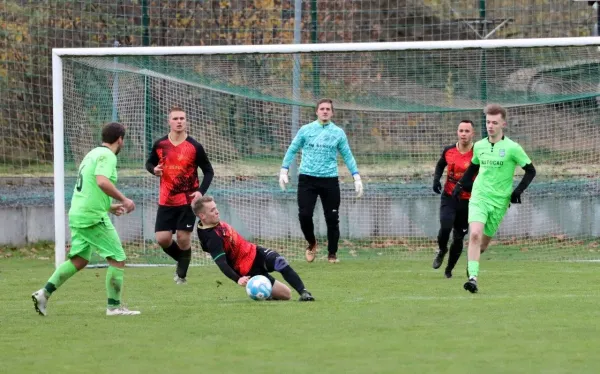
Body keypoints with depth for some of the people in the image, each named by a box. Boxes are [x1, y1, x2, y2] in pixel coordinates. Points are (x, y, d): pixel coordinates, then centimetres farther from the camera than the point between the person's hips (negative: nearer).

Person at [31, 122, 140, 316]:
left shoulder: (92, 154, 20)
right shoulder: (107, 155, -10)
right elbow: (102, 182, -26)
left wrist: (109, 207, 28)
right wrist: (124, 200, -18)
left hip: (77, 215, 9)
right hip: (94, 217, -9)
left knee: (78, 260, 13)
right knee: (118, 259, -2)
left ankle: (44, 293, 5)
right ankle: (114, 306, 1)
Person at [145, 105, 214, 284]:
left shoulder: (195, 147, -6)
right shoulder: (160, 145, 0)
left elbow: (208, 171, 1)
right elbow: (149, 163, 16)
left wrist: (201, 191, -15)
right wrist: (154, 169, -9)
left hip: (188, 200, -2)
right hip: (166, 201, 2)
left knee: (183, 238, -4)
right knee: (162, 239, -4)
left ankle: (181, 274, 14)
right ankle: (182, 261, 25)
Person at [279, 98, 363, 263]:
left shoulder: (338, 133, 5)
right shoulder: (306, 130, 4)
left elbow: (348, 156, 11)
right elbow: (292, 150, 11)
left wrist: (356, 177, 4)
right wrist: (284, 170, 4)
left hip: (329, 180, 0)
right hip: (307, 178, 0)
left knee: (332, 218, 0)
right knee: (304, 215, -8)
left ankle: (332, 253, 14)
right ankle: (311, 243, 19)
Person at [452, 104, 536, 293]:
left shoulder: (512, 148, -7)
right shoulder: (479, 146, 5)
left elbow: (530, 171, 0)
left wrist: (518, 191, -9)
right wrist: (460, 185, 17)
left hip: (499, 201, -1)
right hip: (479, 197, 1)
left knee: (484, 240, 7)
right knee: (475, 234, -20)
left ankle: (472, 261, 41)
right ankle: (473, 278, -24)